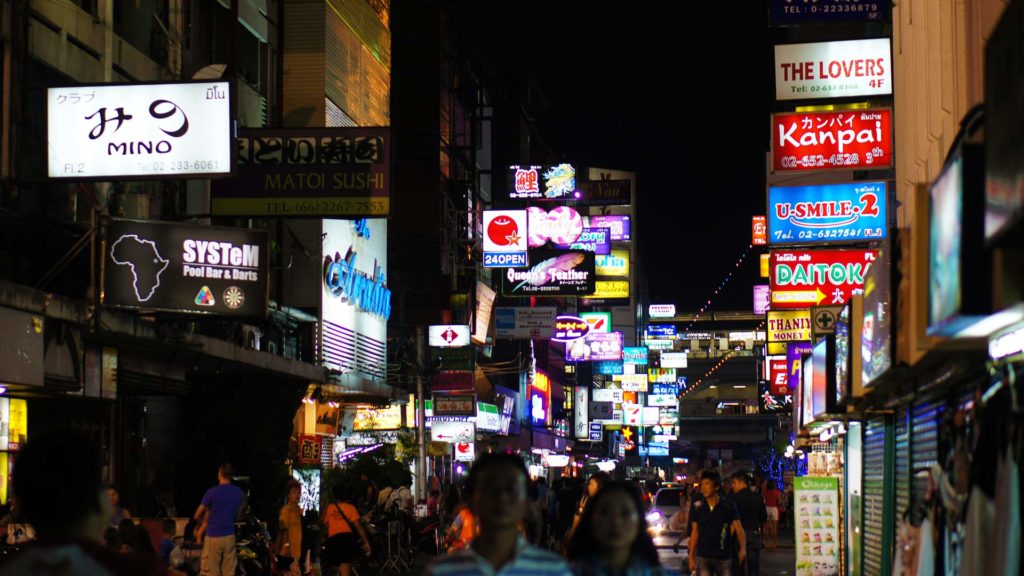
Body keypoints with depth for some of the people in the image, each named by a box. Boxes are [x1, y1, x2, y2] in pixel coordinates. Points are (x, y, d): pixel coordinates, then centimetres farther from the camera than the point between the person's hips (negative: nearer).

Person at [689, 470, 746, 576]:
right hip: (703, 557, 1)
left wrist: (743, 548, -24)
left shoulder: (728, 507, -4)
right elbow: (695, 532, 7)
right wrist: (691, 556, 5)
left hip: (724, 558, -1)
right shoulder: (697, 507, 1)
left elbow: (738, 528, -8)